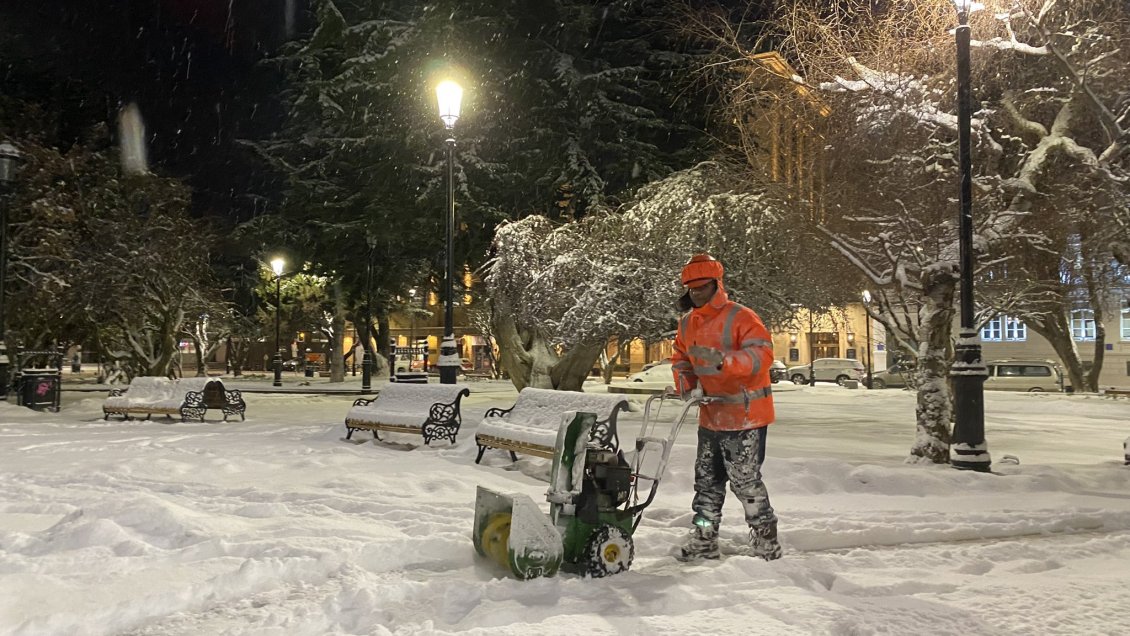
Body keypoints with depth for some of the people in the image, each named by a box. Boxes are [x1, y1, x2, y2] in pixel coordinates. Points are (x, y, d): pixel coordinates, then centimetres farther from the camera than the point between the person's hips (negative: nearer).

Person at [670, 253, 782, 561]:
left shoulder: (740, 317, -14)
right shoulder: (687, 324, 8)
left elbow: (762, 354, -25)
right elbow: (680, 360, 18)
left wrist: (724, 361, -40)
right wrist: (687, 384, -3)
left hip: (744, 417, -7)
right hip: (710, 416, 7)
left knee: (745, 481, -3)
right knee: (707, 481, 14)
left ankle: (765, 540, 15)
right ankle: (703, 541, 26)